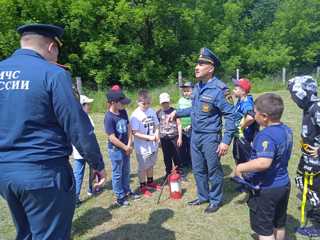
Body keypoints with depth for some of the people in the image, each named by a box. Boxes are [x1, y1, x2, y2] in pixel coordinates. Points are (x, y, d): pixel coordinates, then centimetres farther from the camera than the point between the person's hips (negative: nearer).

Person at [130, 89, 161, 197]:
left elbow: (156, 125, 9)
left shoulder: (152, 111, 0)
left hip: (153, 145, 6)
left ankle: (150, 182, 43)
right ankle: (143, 187, 28)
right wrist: (149, 137, -26)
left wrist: (156, 133, -11)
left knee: (151, 165, 23)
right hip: (142, 147, -6)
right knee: (143, 167, 10)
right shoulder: (135, 115, -18)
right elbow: (135, 133, -20)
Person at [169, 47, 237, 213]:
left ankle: (215, 200, 29)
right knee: (198, 170, 19)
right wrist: (177, 113, 16)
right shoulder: (197, 87, 7)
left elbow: (231, 115, -17)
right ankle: (203, 196, 38)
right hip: (195, 135, 8)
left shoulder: (219, 89, -18)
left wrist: (226, 141, -21)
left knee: (213, 171, 9)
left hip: (210, 137, -7)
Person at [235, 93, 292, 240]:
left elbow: (263, 163, -43)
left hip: (265, 189, -9)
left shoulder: (266, 135, -29)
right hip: (283, 185, 9)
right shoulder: (286, 130, 0)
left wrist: (240, 167, -29)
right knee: (279, 225, 26)